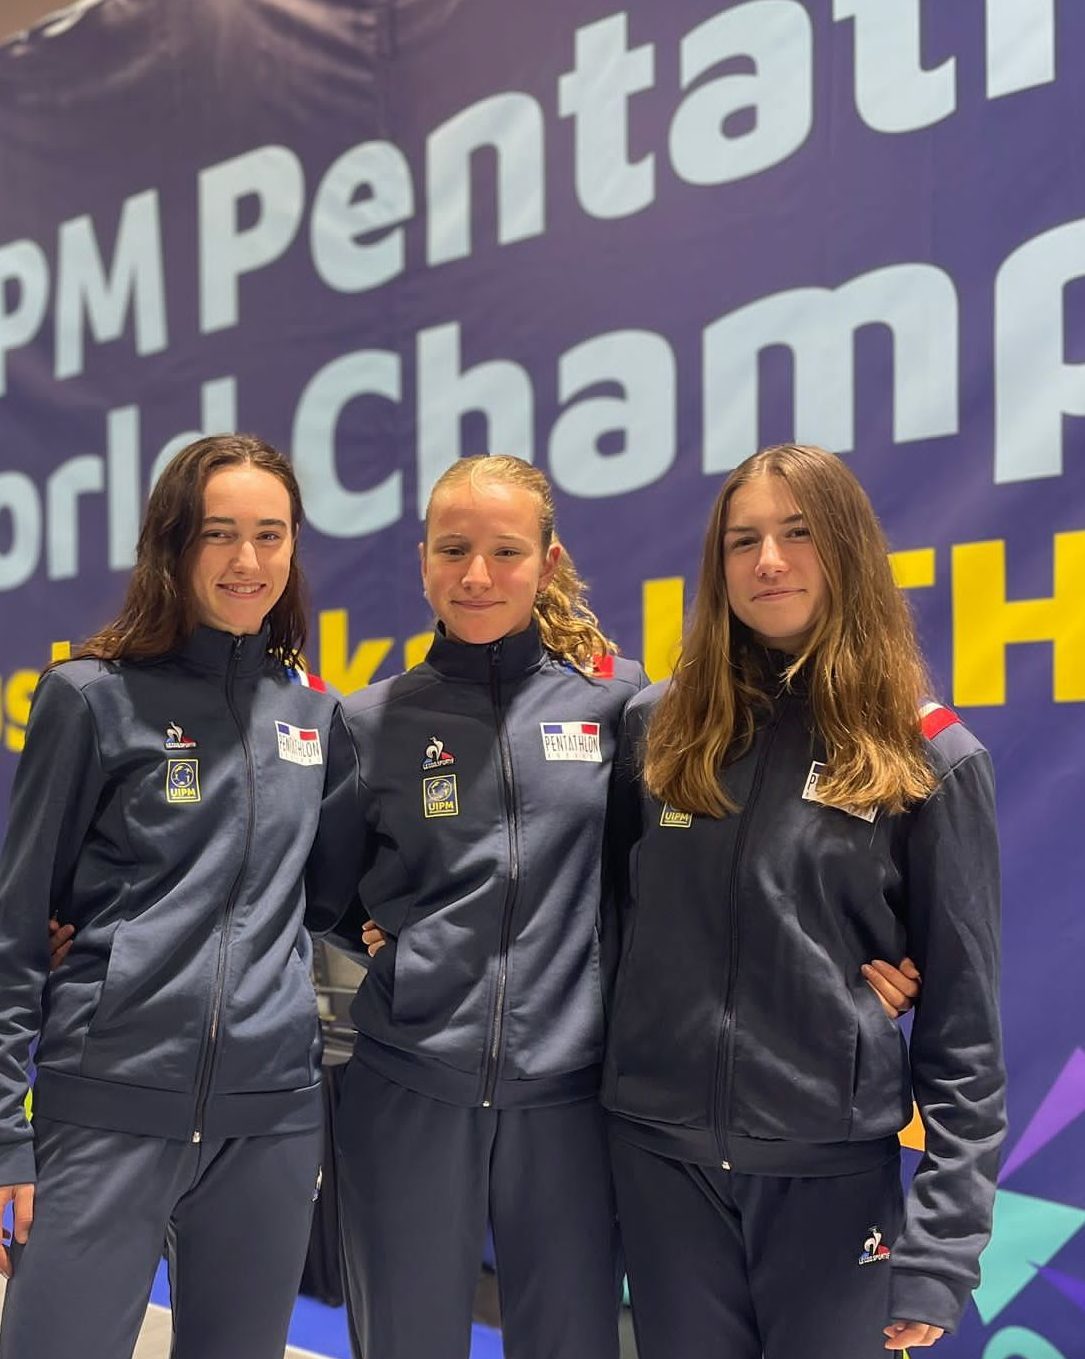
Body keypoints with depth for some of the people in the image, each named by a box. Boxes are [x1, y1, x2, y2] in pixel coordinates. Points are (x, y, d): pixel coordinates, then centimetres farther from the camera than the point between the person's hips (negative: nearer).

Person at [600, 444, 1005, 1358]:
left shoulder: (929, 757, -5)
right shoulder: (657, 728, 2)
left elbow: (962, 1018, -5)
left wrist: (945, 1241, -8)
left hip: (837, 1169, -2)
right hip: (662, 1155, 3)